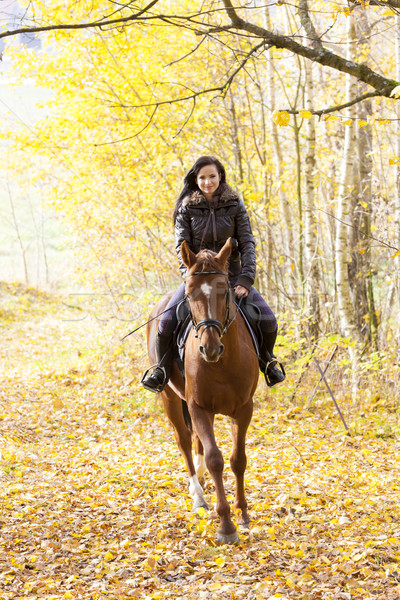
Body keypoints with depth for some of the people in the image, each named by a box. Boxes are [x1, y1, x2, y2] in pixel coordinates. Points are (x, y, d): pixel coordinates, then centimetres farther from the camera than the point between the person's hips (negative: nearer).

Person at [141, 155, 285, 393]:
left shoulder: (235, 206, 2)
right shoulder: (187, 208, 1)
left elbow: (247, 244, -3)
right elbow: (182, 246, -5)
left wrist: (246, 280, -16)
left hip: (231, 275, 0)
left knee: (268, 321, -15)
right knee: (166, 323, -23)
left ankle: (266, 358, 16)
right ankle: (162, 369, 1)